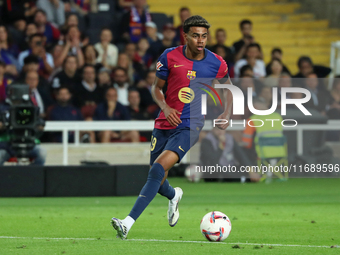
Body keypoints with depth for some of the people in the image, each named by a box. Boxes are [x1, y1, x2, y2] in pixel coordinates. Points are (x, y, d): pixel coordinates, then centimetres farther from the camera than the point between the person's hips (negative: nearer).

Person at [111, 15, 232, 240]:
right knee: (158, 182, 8)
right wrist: (165, 107, -12)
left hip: (190, 127, -3)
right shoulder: (170, 57, -4)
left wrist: (227, 113, 2)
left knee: (158, 170, -23)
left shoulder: (217, 64, -3)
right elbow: (156, 88, 8)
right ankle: (174, 196, 47)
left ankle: (128, 223, -28)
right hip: (165, 124, 3)